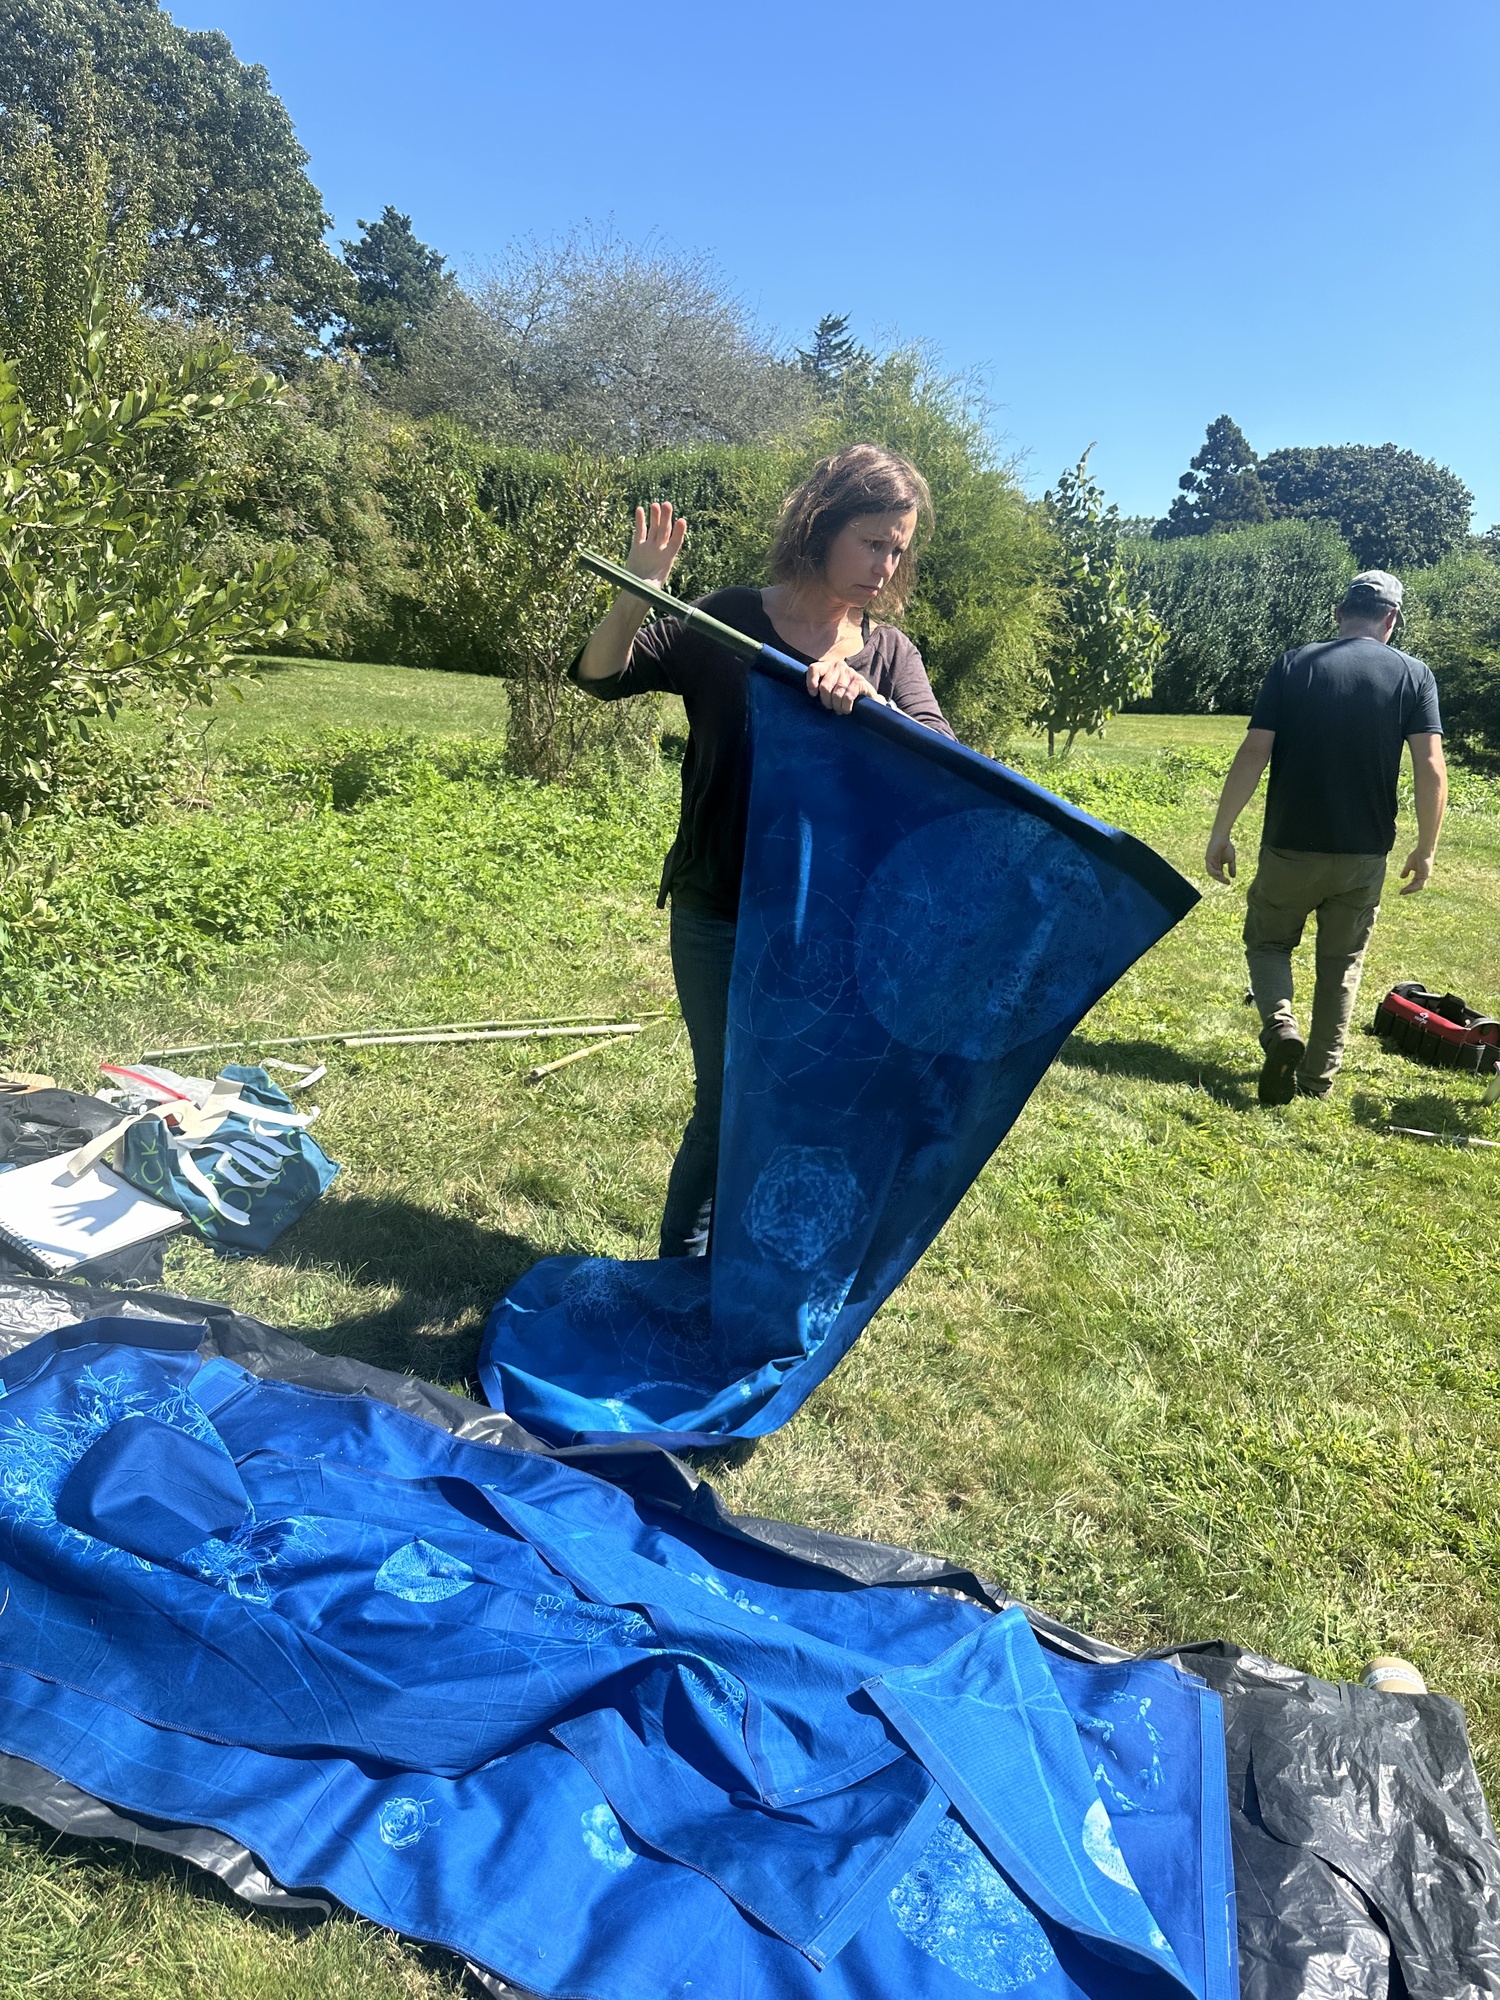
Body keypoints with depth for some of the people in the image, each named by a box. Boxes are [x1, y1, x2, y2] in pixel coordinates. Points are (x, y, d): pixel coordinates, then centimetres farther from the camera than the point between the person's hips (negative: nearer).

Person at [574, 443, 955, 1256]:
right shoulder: (730, 623, -5)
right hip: (721, 918, -4)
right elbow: (601, 676, -5)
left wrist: (868, 702, -30)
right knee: (730, 1106, 2)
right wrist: (637, 595, -25)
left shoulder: (889, 654, 3)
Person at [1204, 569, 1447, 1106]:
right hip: (1365, 855, 1)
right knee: (1342, 964, 16)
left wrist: (1221, 833, -4)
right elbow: (1432, 770, -7)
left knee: (1267, 940, 18)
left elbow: (1254, 753, -10)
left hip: (1290, 847, -1)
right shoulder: (1413, 675, 0)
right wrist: (1425, 850, 4)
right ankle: (1318, 1078, 20)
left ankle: (1281, 1028, -8)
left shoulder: (1293, 665, -2)